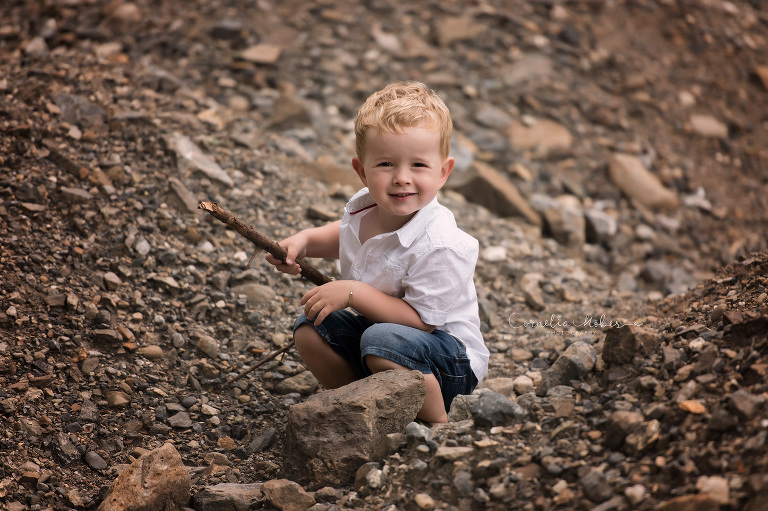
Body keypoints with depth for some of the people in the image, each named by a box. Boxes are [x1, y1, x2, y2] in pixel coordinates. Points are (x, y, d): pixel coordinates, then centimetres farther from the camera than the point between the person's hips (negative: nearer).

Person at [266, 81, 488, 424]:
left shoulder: (441, 246, -30)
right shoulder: (363, 208, -5)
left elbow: (420, 319, -29)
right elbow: (345, 236, 21)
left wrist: (354, 293, -29)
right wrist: (304, 241, 3)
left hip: (449, 354, -8)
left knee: (384, 342, -36)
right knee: (309, 331, -5)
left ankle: (437, 425, -13)